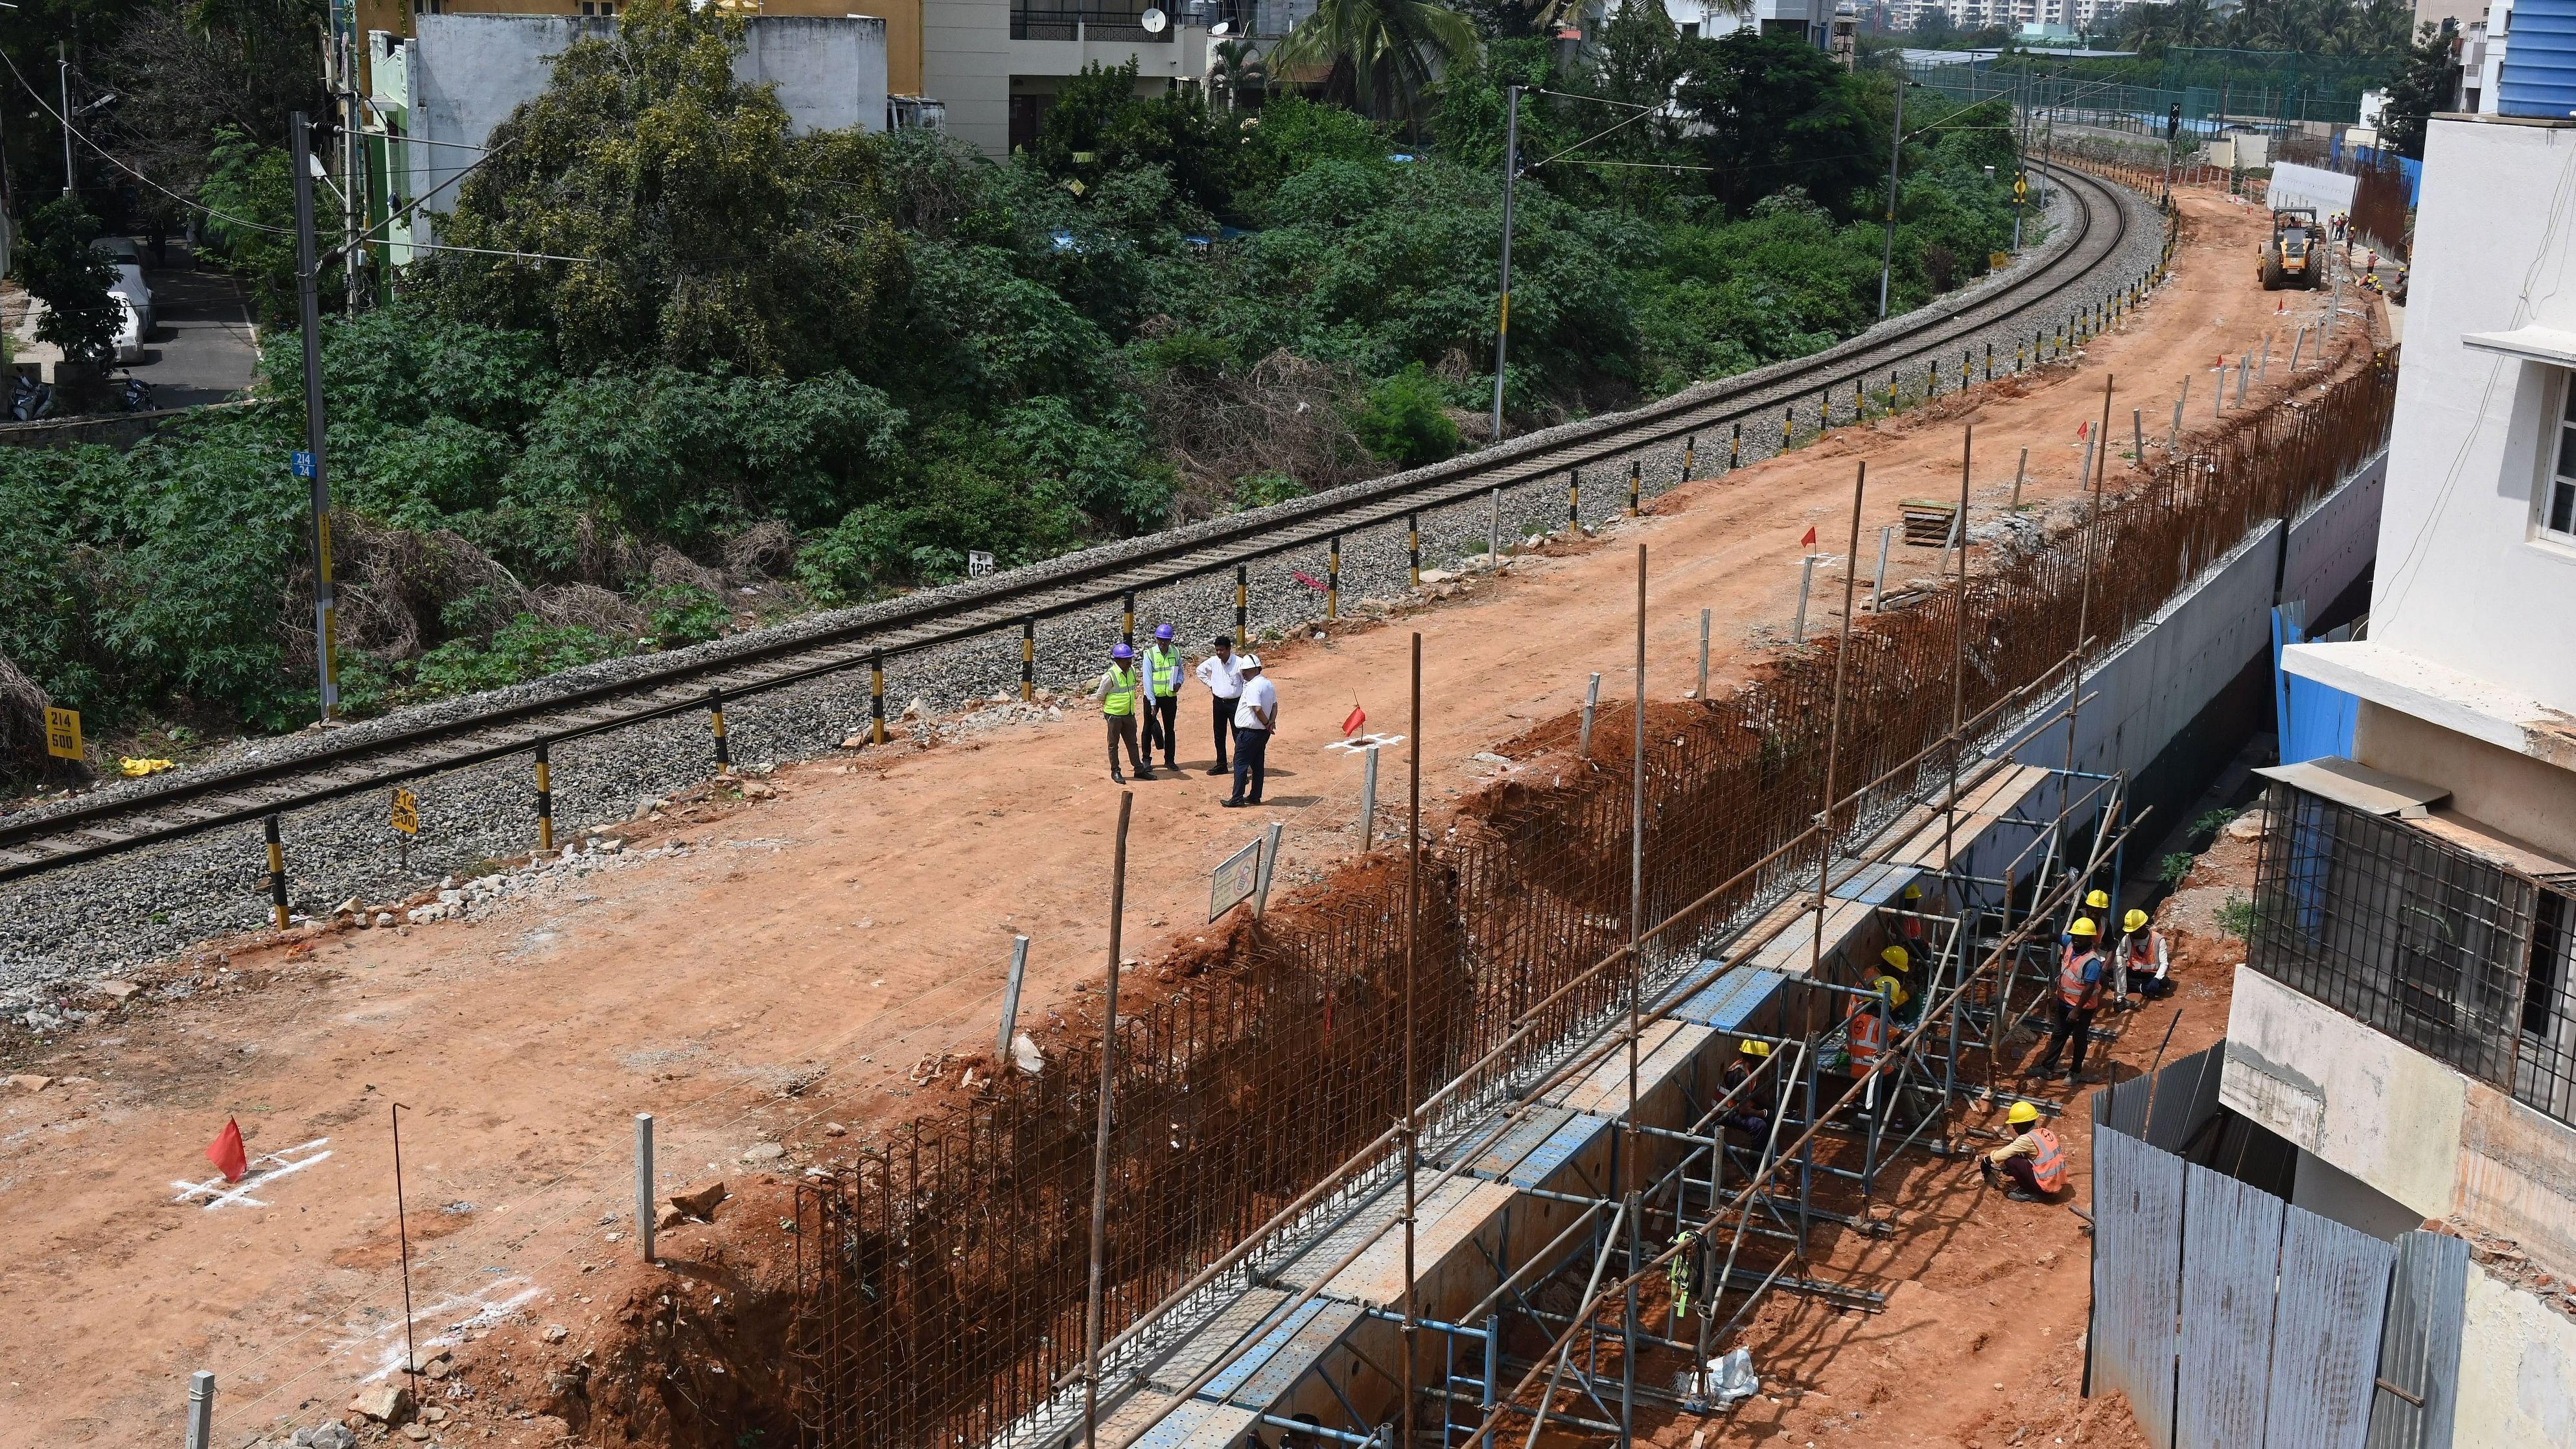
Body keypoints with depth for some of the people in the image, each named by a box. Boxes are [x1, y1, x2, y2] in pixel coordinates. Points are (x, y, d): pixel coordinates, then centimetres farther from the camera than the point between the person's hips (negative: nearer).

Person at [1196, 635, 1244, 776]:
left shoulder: (1239, 663, -15)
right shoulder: (1213, 661, 0)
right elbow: (1200, 670, 18)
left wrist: (1244, 699, -8)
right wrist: (1210, 684, 11)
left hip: (1234, 702, -5)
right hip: (1219, 702, 5)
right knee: (1219, 736, 12)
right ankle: (1221, 765, 24)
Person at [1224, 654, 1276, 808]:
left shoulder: (1253, 687, -20)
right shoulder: (1269, 684, 10)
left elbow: (1257, 709, -26)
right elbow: (1275, 705, 13)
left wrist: (1266, 723, -12)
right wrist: (1272, 722, 0)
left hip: (1249, 731, -9)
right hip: (1263, 732, 9)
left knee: (1240, 763, -2)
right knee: (1257, 764, 13)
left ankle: (1238, 798, -2)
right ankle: (1255, 797, 18)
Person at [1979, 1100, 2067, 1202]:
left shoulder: (2027, 1139, -15)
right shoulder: (2046, 1132, 9)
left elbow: (1999, 1157, -12)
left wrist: (1986, 1158, 8)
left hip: (2046, 1185, -8)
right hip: (2058, 1182, 8)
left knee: (2010, 1160, -7)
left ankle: (2029, 1193, 1)